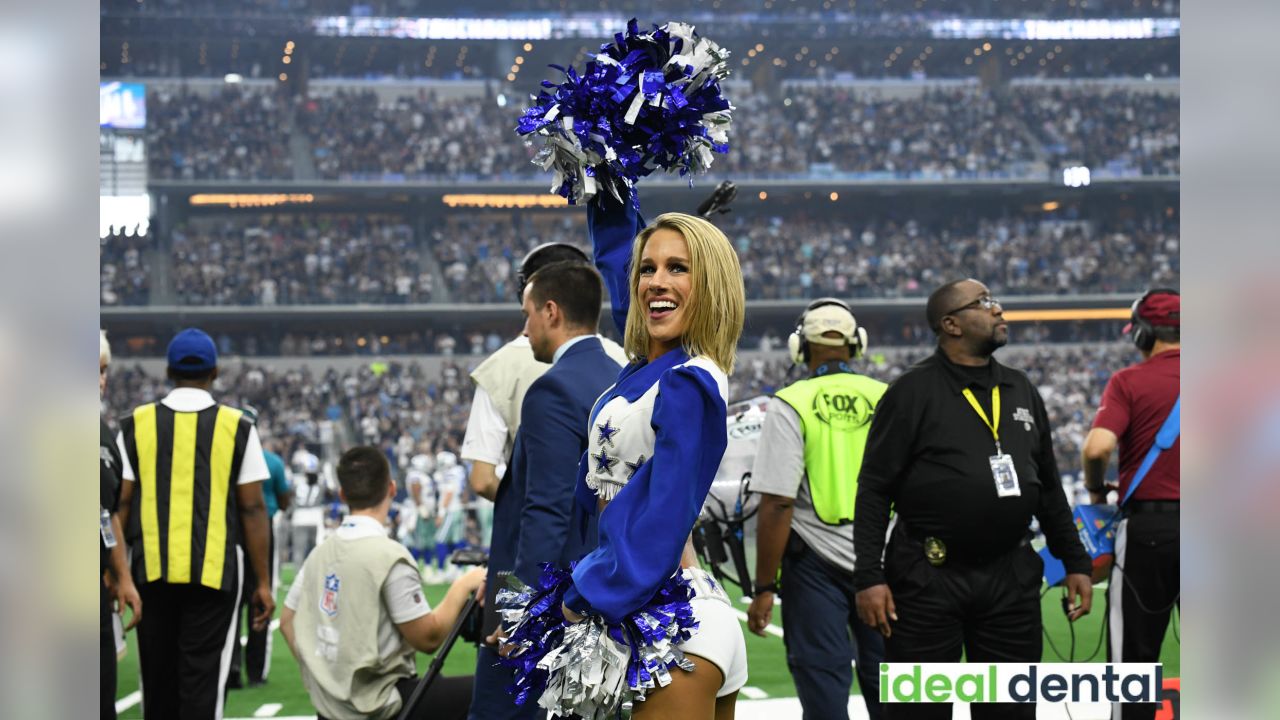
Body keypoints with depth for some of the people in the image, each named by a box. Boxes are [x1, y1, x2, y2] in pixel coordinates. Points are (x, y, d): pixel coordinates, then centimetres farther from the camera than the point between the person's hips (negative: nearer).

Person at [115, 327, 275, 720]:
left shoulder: (136, 424, 2)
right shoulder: (237, 427, -2)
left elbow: (120, 503, 2)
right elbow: (252, 509, -2)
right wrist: (263, 582, 3)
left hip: (152, 571, 2)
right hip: (213, 571, -2)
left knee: (157, 677, 14)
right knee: (202, 679, -1)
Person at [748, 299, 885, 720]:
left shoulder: (790, 404, -8)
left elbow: (778, 504, -13)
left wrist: (764, 588, -8)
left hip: (816, 562, -3)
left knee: (823, 684, 2)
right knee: (886, 685, 13)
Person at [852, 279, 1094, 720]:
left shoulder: (1021, 391, 13)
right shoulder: (913, 392, -4)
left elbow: (1048, 486, 19)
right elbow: (874, 490, -7)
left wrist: (1075, 562, 15)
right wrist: (868, 577, -14)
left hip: (1011, 581, 5)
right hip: (928, 579, -5)